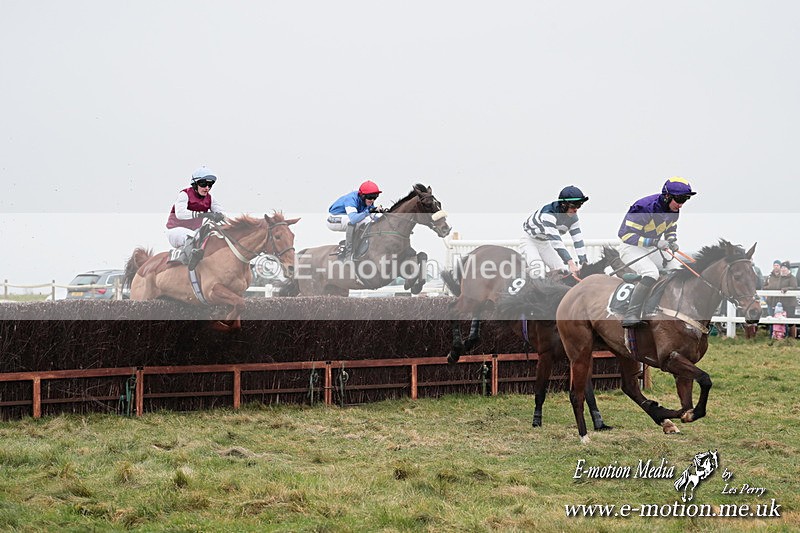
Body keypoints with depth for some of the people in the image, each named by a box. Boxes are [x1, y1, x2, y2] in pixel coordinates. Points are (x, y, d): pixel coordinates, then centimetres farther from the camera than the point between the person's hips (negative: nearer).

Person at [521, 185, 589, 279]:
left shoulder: (573, 218, -14)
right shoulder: (548, 214, -36)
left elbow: (578, 240, -15)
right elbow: (555, 240, -44)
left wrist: (584, 264, -25)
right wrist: (571, 263, -50)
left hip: (544, 243, 7)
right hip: (530, 239, -7)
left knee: (564, 271, -5)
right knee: (537, 271, -29)